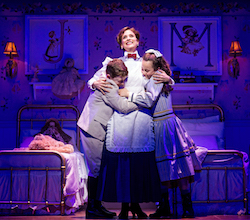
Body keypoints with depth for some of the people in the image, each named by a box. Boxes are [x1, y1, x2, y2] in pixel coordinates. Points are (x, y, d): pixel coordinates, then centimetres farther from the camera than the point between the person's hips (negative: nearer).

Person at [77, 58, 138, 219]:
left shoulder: (112, 85, 15)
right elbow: (123, 107, -21)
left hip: (97, 130, 10)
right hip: (93, 130, -10)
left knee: (99, 168, 10)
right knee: (96, 169, -7)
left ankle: (96, 204, 16)